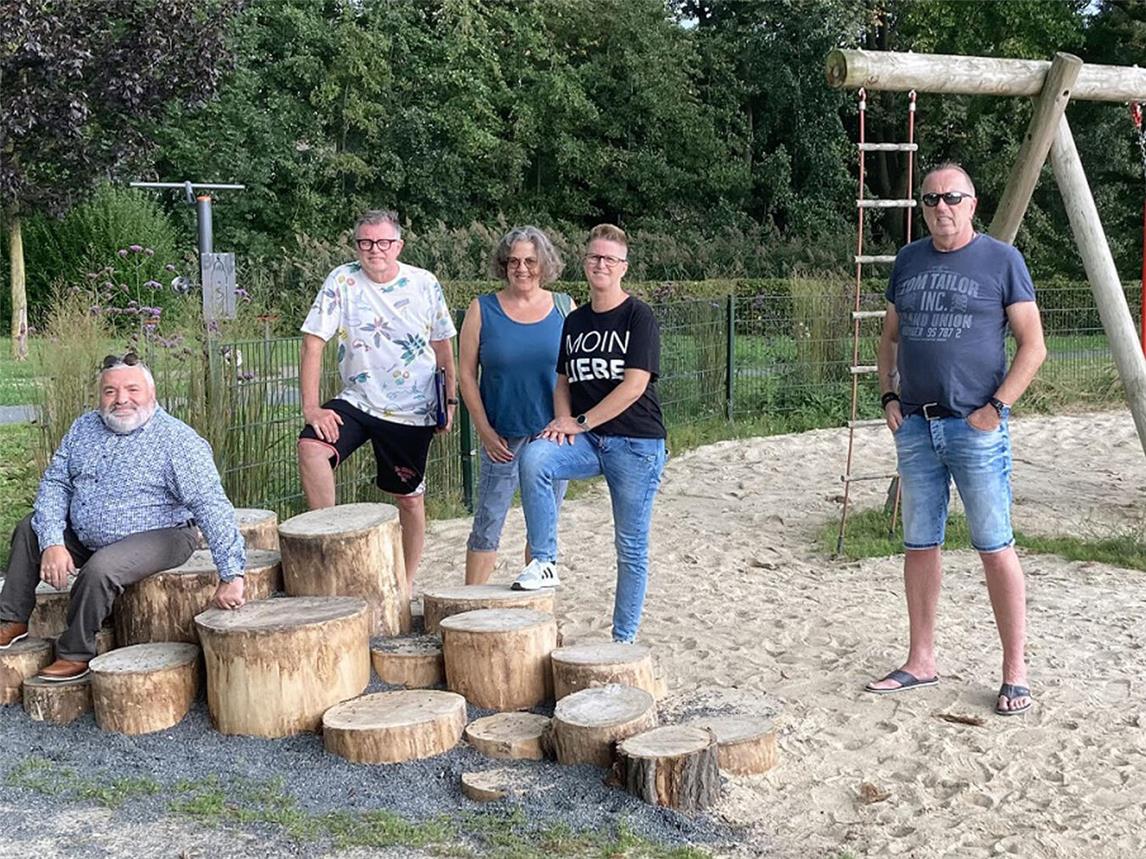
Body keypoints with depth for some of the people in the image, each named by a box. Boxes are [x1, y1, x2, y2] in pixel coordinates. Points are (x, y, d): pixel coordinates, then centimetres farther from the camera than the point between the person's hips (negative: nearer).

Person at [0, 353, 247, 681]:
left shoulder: (178, 441, -20)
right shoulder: (84, 428, 1)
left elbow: (212, 505, -26)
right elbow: (55, 483, 0)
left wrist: (231, 575, -34)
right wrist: (52, 543, -17)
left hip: (158, 537, -7)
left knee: (101, 568, -31)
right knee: (29, 530, 7)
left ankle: (75, 655, -10)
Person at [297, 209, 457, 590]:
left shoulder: (425, 285, -3)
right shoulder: (342, 282, -6)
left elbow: (442, 345, 9)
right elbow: (313, 343, -9)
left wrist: (450, 400, 8)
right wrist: (311, 407, -18)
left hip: (413, 411, 0)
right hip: (357, 401, 0)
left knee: (409, 498, 8)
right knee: (311, 445, -27)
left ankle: (407, 583, 25)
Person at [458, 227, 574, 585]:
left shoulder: (564, 307, 3)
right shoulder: (483, 310, -1)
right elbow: (466, 374, 0)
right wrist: (485, 431, -6)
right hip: (503, 436, -2)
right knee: (488, 525, -2)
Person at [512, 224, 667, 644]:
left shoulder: (638, 317, -5)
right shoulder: (575, 322, 12)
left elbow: (634, 386, -13)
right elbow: (562, 380, 16)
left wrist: (579, 422, -14)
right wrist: (563, 421, -5)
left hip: (636, 442, -4)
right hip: (586, 441, 4)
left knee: (631, 547, 2)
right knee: (534, 458, -27)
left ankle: (624, 639, 14)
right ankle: (544, 563, -15)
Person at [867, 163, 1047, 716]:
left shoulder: (1001, 260, -2)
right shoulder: (908, 261, 12)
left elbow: (1033, 345, -3)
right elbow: (889, 336, 20)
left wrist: (996, 406, -11)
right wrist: (888, 396, 7)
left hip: (976, 427, -5)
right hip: (915, 426, 5)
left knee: (995, 547, -3)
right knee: (919, 545, 10)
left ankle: (1015, 672, 7)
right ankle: (921, 661, 21)